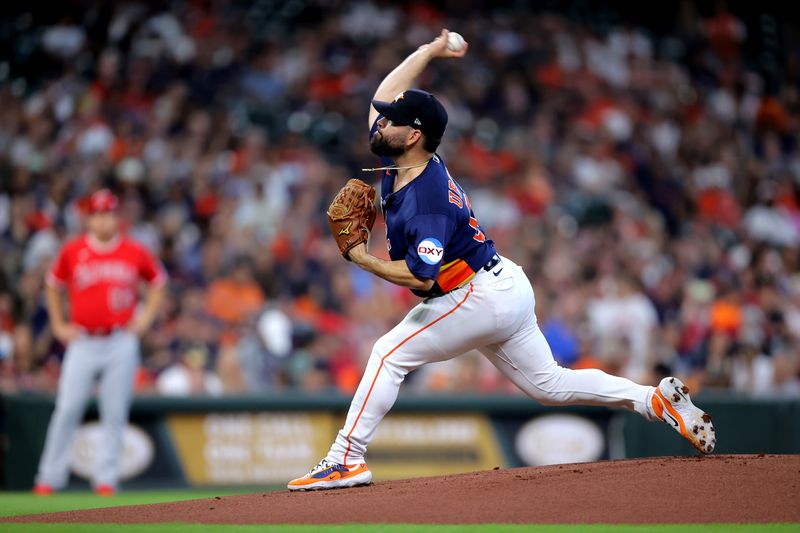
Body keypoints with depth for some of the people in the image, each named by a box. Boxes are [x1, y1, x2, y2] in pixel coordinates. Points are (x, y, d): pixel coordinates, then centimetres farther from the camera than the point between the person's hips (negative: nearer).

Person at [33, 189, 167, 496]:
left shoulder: (135, 253, 3)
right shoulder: (72, 251, 3)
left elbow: (158, 281, 18)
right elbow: (53, 286, 16)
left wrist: (146, 316, 7)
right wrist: (58, 325, 10)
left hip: (121, 342, 0)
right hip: (82, 341, 0)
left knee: (115, 413, 0)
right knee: (67, 409, -4)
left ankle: (106, 479, 7)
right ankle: (49, 478, 4)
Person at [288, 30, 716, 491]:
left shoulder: (428, 201, -26)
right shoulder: (399, 160, 1)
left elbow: (421, 277, -32)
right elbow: (385, 95, 14)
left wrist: (362, 258, -24)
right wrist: (429, 52, 19)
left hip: (481, 298, -10)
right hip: (506, 291, 10)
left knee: (390, 354, -10)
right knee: (551, 385, 15)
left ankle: (347, 460, -10)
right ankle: (658, 399, 14)